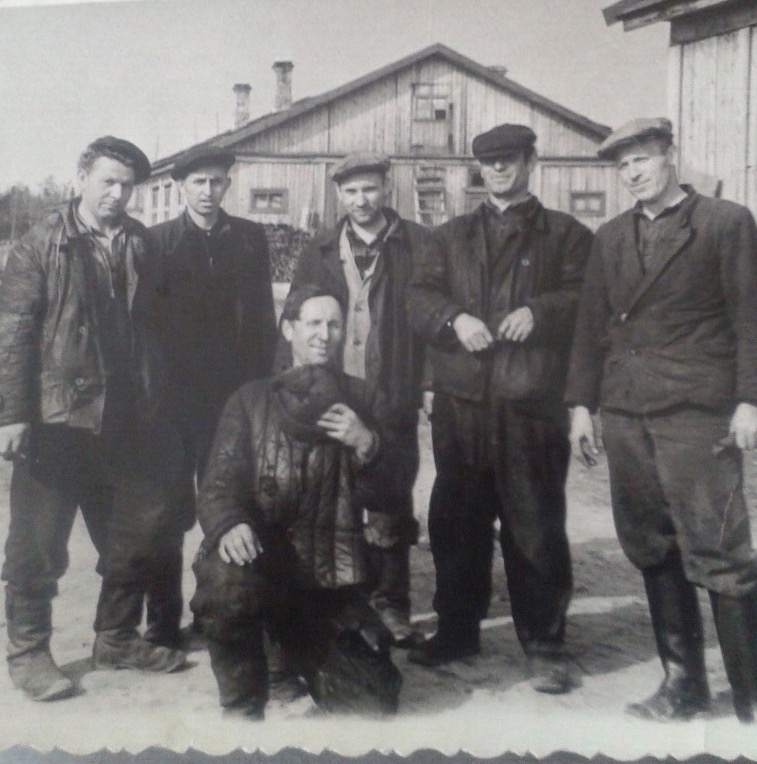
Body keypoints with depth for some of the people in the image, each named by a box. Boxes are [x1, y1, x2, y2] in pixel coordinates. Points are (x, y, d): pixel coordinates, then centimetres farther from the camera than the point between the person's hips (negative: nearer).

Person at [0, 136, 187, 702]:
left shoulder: (140, 245, 8)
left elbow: (153, 326, 10)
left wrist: (154, 403, 6)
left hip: (126, 420, 5)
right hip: (55, 418, -4)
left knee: (136, 536, 12)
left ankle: (117, 639, 29)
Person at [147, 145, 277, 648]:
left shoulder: (250, 237, 8)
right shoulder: (158, 240, 4)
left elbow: (262, 314, 7)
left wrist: (260, 382, 0)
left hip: (233, 393, 1)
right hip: (174, 394, -1)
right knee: (169, 510, 3)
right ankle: (164, 620, 13)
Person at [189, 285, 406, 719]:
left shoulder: (362, 400, 10)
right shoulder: (252, 399, 6)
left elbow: (386, 494, 3)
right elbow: (219, 482, -3)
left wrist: (367, 445, -17)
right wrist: (230, 524, -26)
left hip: (331, 578, 2)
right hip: (261, 560, -2)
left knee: (375, 702, -4)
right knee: (227, 582, -36)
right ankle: (243, 709, -11)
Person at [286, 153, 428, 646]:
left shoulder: (418, 245, 3)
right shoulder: (320, 254, 12)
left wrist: (428, 381, -9)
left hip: (394, 400, -2)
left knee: (392, 509, 5)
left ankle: (391, 606, 17)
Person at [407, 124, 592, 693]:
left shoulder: (566, 234, 11)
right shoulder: (452, 236, 20)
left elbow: (588, 295, -1)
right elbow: (420, 295, 10)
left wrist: (538, 311, -17)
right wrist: (454, 318, -10)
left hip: (533, 401, -3)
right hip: (460, 401, 4)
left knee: (535, 523, -2)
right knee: (456, 519, 10)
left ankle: (545, 642, 10)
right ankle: (457, 628, 25)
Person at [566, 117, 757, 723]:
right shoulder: (610, 238, 17)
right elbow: (593, 324, 15)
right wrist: (582, 403, 10)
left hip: (696, 410, -5)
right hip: (625, 413, 5)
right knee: (653, 552, 8)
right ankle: (685, 683, 21)